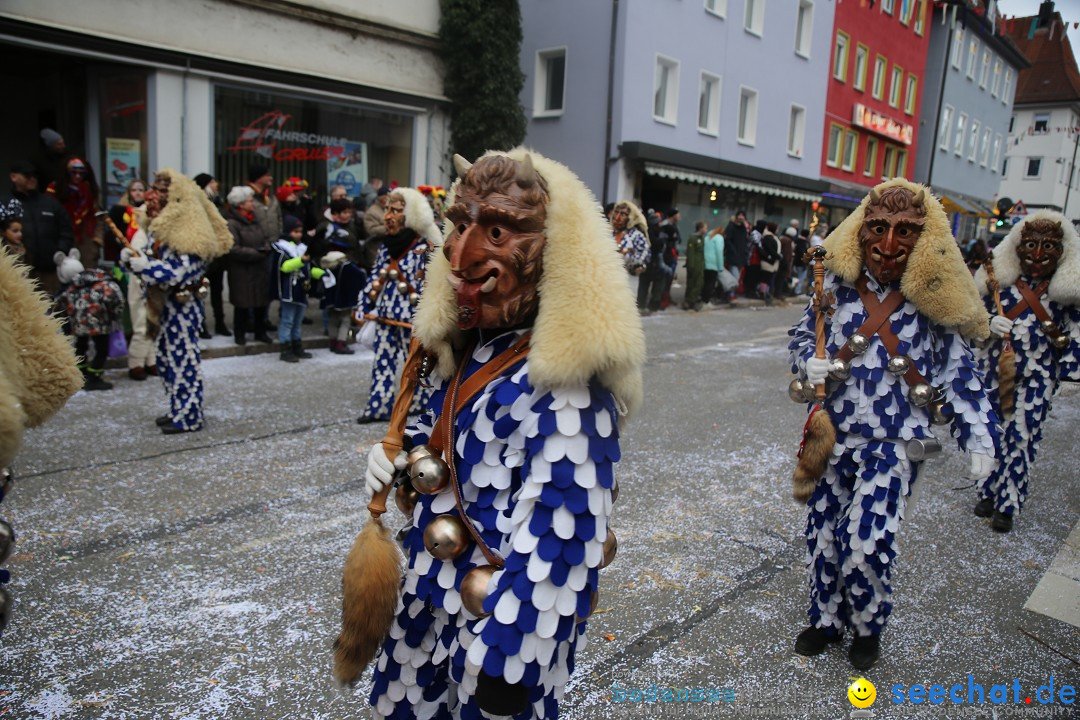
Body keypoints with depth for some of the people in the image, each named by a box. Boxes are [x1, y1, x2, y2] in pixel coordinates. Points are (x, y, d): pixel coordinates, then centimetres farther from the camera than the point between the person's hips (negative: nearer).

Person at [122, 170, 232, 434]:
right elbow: (155, 260, 18)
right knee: (167, 357, 15)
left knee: (183, 360, -4)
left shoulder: (186, 234, -16)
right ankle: (179, 409, 26)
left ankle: (188, 417, 5)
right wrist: (134, 259, 1)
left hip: (182, 305, -10)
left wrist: (144, 265, -21)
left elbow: (176, 273, -22)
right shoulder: (162, 227, 13)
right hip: (169, 304, 10)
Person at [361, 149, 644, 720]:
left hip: (499, 617, -8)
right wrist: (403, 451, -3)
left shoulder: (563, 389, -29)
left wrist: (510, 659, -24)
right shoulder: (469, 347, -1)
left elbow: (558, 538, -29)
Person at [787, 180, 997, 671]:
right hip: (833, 436, 3)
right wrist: (812, 365, -9)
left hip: (893, 444, -3)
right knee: (823, 535, 11)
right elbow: (802, 337, 12)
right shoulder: (837, 286, 1)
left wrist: (979, 436, -5)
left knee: (865, 543, -11)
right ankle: (826, 619, 36)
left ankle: (868, 626, 19)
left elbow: (958, 373, 1)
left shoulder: (932, 300, -4)